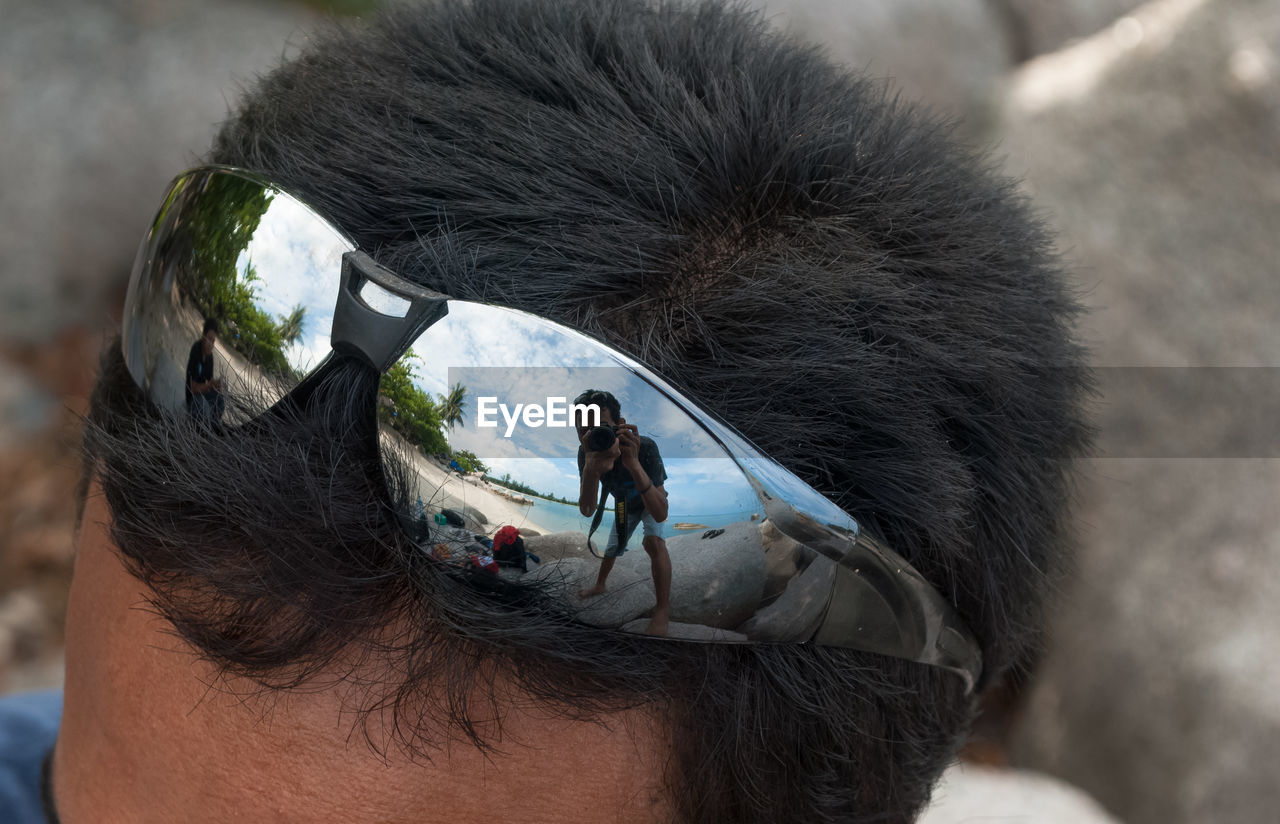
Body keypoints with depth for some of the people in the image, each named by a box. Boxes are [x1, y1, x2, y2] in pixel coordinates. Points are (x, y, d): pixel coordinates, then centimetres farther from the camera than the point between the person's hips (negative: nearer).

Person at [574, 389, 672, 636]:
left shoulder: (644, 447, -45)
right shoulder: (586, 453, -33)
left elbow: (660, 514, -53)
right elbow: (587, 511, -41)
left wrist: (634, 465, -67)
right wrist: (591, 470, -61)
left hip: (650, 500, -4)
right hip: (623, 504, 4)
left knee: (653, 541, -30)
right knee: (611, 547, 22)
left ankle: (662, 610, -19)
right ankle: (600, 584, 53)